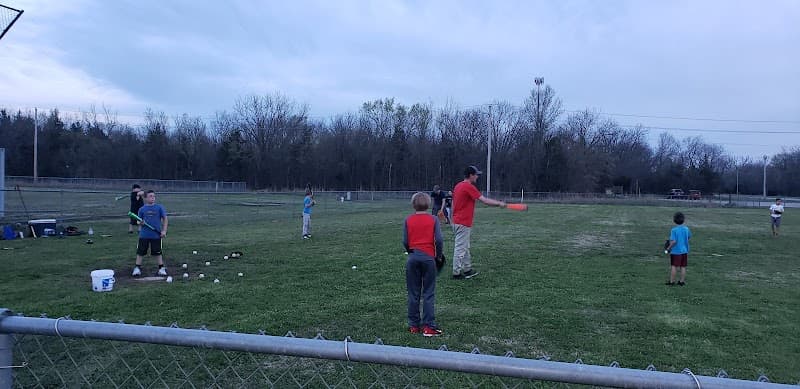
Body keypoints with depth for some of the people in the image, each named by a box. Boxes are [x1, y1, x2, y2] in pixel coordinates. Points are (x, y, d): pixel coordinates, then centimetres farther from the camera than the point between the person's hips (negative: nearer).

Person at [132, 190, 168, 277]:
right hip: (144, 235, 1)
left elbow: (164, 219, 3)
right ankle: (137, 268, 17)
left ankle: (161, 268, 18)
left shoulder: (159, 207, -2)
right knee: (140, 251, 5)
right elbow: (139, 221, 10)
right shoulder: (142, 209, 2)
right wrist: (140, 223, -13)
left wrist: (164, 230, -3)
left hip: (156, 235, -1)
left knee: (158, 252, 7)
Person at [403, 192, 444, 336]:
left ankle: (413, 325, 14)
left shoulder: (408, 220, 3)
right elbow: (438, 240, -9)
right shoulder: (433, 219, -1)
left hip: (413, 258, 2)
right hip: (428, 257, -1)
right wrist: (439, 255, 6)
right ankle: (428, 326, 2)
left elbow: (405, 241, -1)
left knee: (413, 294, 9)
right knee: (428, 293, 4)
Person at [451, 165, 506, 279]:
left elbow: (453, 204, 18)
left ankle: (467, 270, 25)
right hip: (463, 223, -10)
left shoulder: (458, 186, 12)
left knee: (465, 247, 17)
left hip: (457, 221, 10)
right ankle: (456, 273, 2)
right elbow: (484, 200, -18)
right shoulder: (469, 187, -16)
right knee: (460, 248, -3)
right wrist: (499, 203, -8)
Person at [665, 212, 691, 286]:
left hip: (676, 251, -5)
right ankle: (682, 281, 16)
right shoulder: (686, 229, -1)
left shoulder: (674, 230, -18)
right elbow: (689, 237, 17)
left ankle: (671, 281, 6)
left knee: (673, 266, 2)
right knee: (683, 267, 10)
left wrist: (669, 248, -8)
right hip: (684, 251, 5)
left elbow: (673, 241, -22)